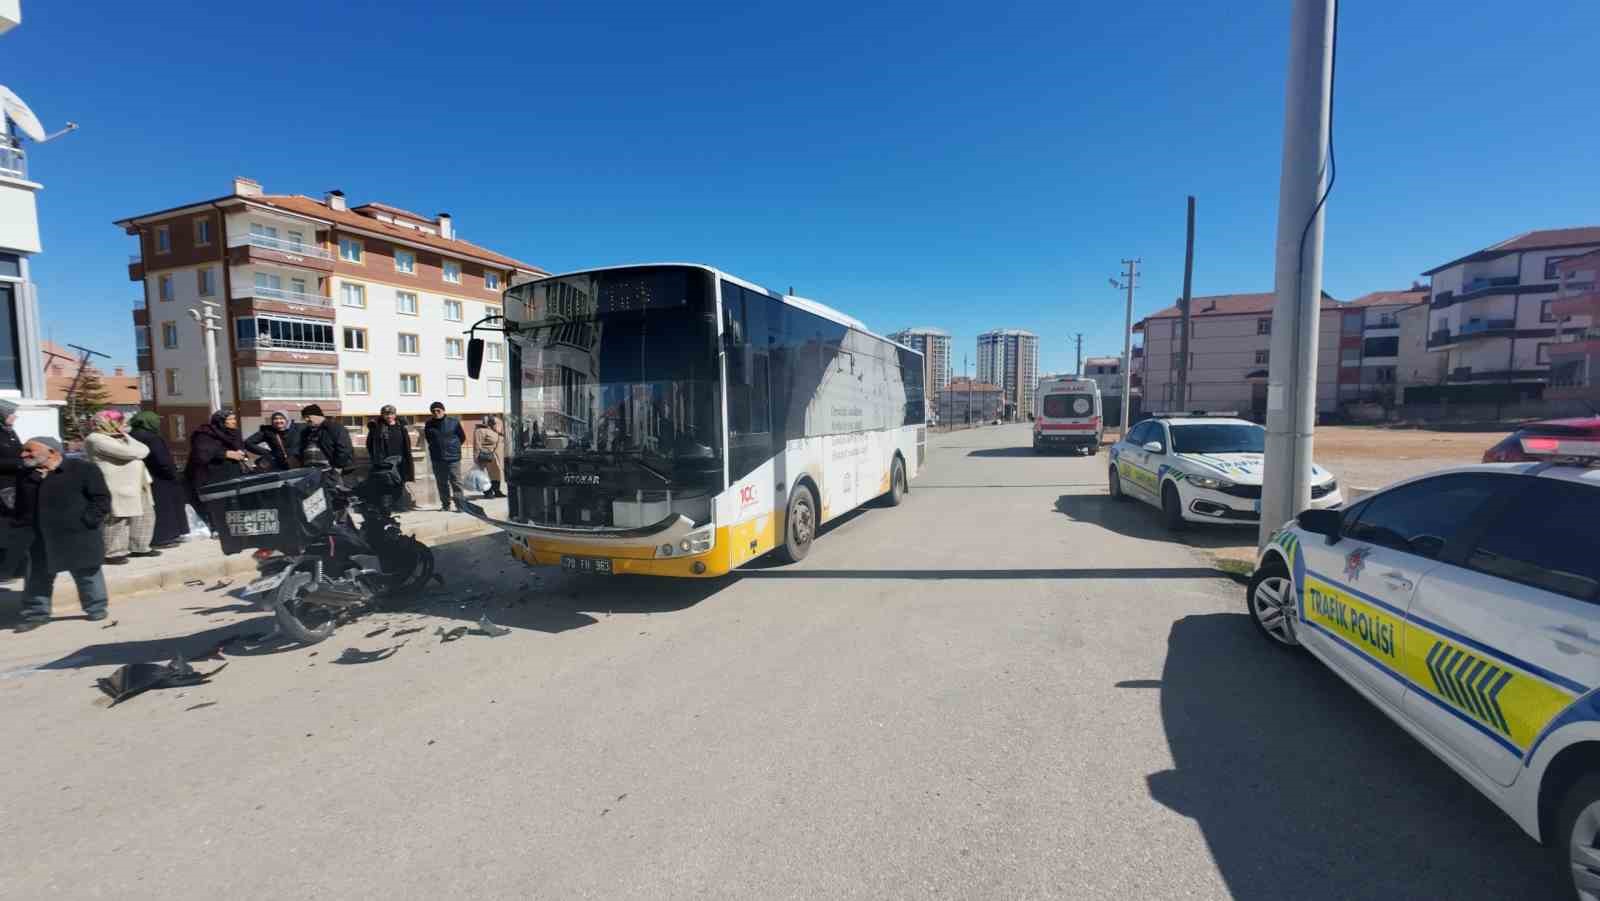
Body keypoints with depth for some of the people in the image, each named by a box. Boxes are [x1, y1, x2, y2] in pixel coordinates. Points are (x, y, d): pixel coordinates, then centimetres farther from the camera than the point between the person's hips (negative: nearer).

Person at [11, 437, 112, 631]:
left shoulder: (83, 469, -9)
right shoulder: (26, 476, 10)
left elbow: (101, 499, -11)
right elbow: (21, 506, 21)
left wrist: (87, 522, -17)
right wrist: (20, 524, 8)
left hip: (78, 538, -5)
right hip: (40, 539, 5)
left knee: (87, 575, 7)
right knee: (37, 577, 12)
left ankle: (96, 608, 21)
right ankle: (36, 613, 25)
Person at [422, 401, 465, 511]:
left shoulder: (453, 421, -3)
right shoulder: (429, 424, 4)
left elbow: (462, 437, 6)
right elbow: (428, 439, 19)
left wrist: (453, 447, 7)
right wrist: (435, 448, 12)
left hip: (453, 457, -3)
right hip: (437, 459, 3)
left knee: (456, 482, -6)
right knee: (441, 483, 9)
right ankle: (445, 504, 18)